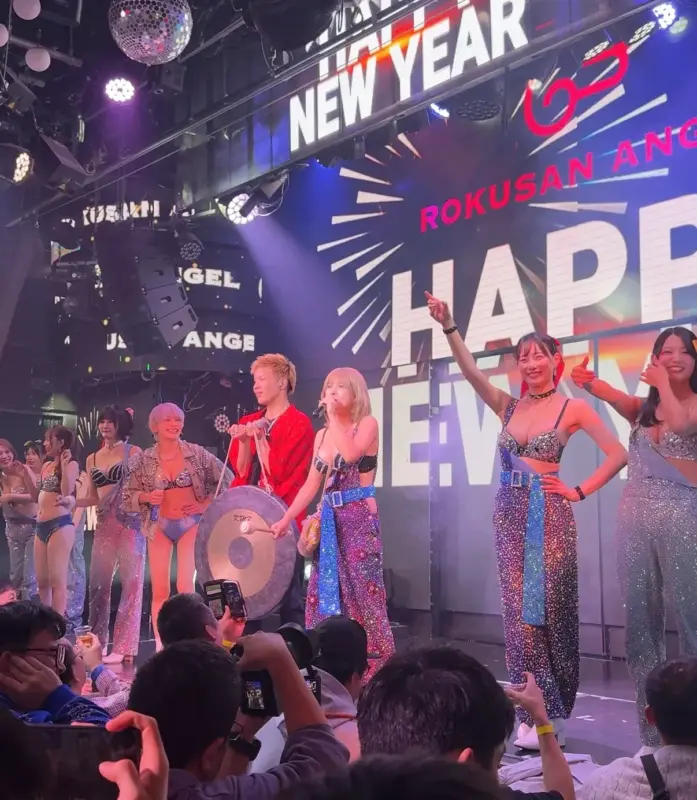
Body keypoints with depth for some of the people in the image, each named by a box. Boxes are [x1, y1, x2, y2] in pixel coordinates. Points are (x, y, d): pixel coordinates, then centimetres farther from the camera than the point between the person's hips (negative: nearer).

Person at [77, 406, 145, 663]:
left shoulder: (133, 453, 1)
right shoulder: (92, 459, 14)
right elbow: (93, 498, 15)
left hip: (129, 523, -4)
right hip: (104, 525, 5)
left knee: (130, 582, -4)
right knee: (98, 583, 2)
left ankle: (123, 647, -1)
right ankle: (96, 643, 14)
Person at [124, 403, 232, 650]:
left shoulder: (196, 453, -4)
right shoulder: (144, 459, -2)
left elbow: (227, 479, 3)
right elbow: (127, 497, 2)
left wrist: (208, 504, -3)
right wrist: (146, 497, -16)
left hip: (191, 524, -1)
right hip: (160, 526, 1)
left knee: (186, 587, -10)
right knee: (159, 590, 2)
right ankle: (161, 647, 10)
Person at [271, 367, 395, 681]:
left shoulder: (367, 424, -3)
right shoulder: (322, 434, 14)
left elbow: (350, 454, -24)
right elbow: (311, 484, 14)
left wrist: (334, 416, -14)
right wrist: (286, 519, 9)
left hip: (359, 517, -7)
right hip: (330, 520, 7)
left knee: (361, 592, -6)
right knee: (325, 591, 7)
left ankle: (375, 668, 2)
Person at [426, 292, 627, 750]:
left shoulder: (573, 409, -1)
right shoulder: (508, 406, 9)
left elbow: (618, 455, -2)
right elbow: (472, 372, -3)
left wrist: (579, 492, -5)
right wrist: (448, 327, -12)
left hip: (549, 516, -3)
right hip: (510, 515, 4)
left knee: (550, 611, 2)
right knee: (520, 612, 3)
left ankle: (552, 714, 17)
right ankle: (532, 715, 11)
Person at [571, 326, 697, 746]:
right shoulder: (643, 407, 15)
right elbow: (613, 396, -3)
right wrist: (589, 381, -22)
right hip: (635, 515, 5)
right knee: (640, 616, 6)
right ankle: (650, 720, 15)